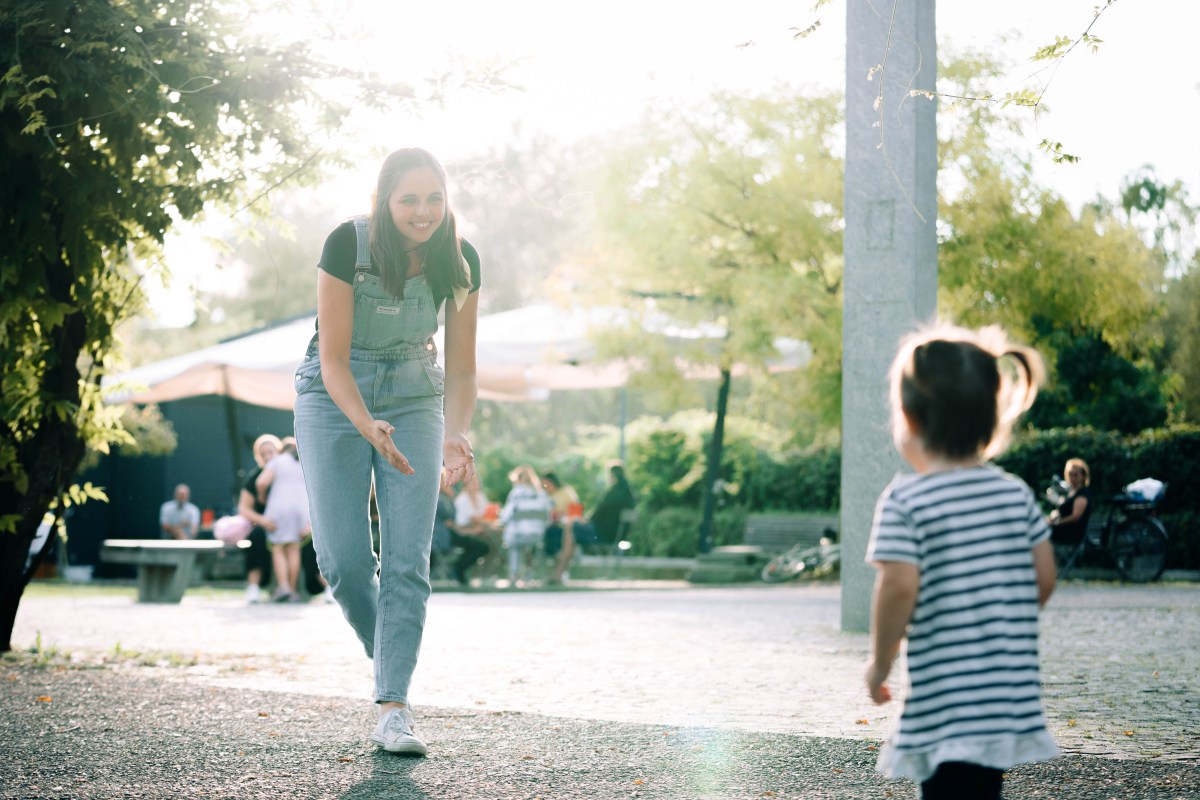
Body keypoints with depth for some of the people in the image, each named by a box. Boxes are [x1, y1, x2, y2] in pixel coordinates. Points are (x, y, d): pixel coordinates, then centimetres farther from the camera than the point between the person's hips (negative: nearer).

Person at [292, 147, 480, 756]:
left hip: (414, 398, 2)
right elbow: (333, 358, -22)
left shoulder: (459, 262, -12)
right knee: (342, 556, -9)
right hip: (334, 395, -2)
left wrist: (455, 436, -26)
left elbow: (461, 369, -6)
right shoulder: (346, 245, -21)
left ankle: (393, 710, -11)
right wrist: (367, 426, -39)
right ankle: (388, 656, 20)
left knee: (407, 557, -10)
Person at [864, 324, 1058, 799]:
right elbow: (1044, 578, 6)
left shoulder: (905, 501, -12)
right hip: (1012, 696, 6)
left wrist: (880, 662, -7)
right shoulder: (1015, 494, 5)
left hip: (945, 702, -6)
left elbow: (900, 586, -20)